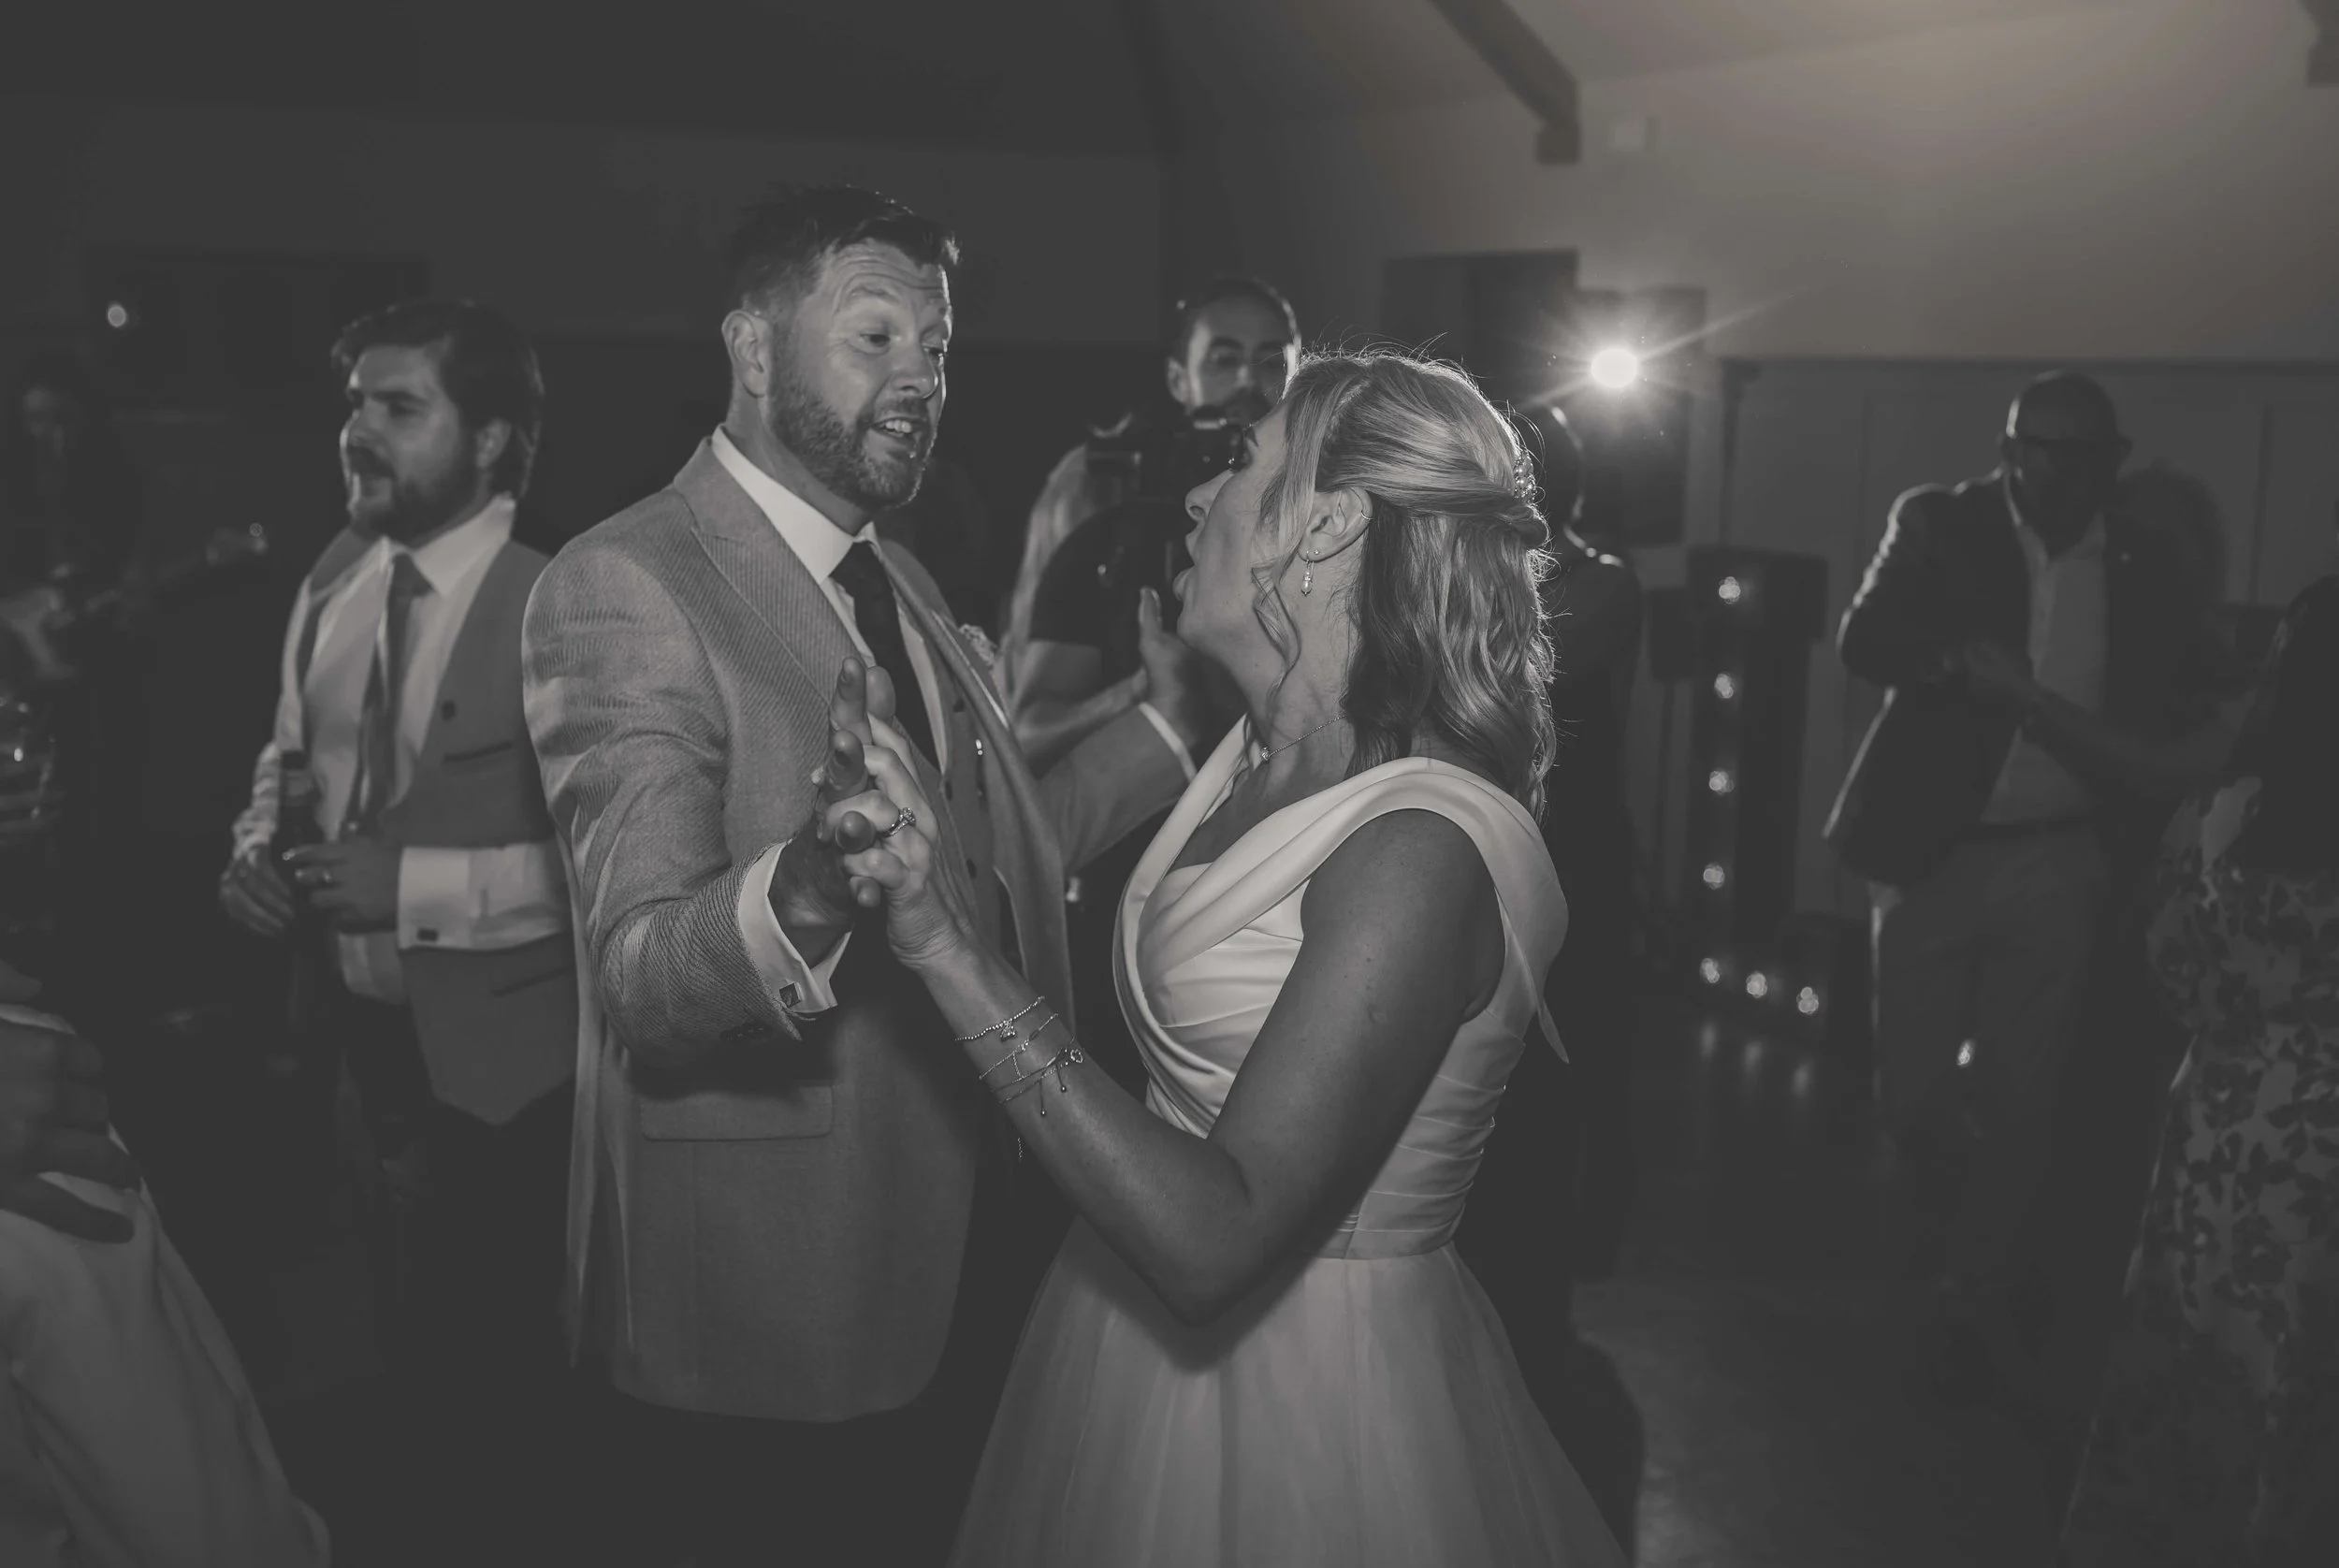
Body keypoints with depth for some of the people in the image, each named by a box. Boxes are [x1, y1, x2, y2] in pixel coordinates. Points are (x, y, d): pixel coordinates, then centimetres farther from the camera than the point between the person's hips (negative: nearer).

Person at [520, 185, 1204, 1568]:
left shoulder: (898, 581, 10)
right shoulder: (623, 584, -16)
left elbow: (993, 854, 9)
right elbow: (641, 977, -26)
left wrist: (1168, 721, 1)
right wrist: (804, 885, -45)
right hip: (765, 1305, -7)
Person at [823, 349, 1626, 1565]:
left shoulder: (1420, 850, -27)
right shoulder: (1253, 760, 1)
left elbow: (1216, 1238, -30)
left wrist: (955, 953, -32)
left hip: (1304, 1399, -8)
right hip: (1144, 1329, 8)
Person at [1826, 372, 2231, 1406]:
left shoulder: (2148, 571, 4)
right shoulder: (1941, 525, -1)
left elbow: (2184, 708, 10)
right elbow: (1862, 640, -11)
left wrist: (2203, 755, -12)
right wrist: (1948, 661, -31)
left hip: (2056, 862, 1)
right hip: (1931, 848, -1)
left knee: (2016, 1099, 4)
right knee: (1911, 1089, 4)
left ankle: (1971, 1308, 22)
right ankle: (1951, 1226, 37)